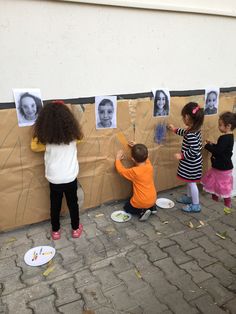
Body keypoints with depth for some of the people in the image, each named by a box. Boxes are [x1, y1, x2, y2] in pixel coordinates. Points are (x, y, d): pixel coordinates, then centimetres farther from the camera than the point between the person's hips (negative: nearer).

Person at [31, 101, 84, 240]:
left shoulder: (45, 138, -14)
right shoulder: (73, 134, -12)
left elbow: (34, 146, 5)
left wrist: (38, 134, 9)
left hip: (54, 179, 0)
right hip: (70, 178, 0)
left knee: (55, 205, 18)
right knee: (73, 203, 19)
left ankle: (55, 231, 34)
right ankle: (76, 228, 35)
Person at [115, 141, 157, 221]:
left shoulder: (134, 171, -24)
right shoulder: (149, 166, -8)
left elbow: (121, 170, -8)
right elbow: (144, 159, 15)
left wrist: (118, 159, 5)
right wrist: (136, 148, 16)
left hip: (141, 202, -6)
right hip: (152, 200, 6)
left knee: (127, 207, 22)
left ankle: (142, 211, -1)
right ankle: (151, 207, 12)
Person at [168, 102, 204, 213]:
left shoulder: (191, 134, -31)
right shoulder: (194, 129, -1)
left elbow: (194, 151, -31)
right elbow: (186, 133, 22)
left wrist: (181, 156, -21)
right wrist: (175, 130, 28)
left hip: (191, 163, -9)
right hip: (191, 162, 9)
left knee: (191, 182, 6)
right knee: (189, 181, 25)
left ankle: (195, 205, 22)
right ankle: (189, 197, 45)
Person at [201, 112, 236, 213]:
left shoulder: (225, 138, -25)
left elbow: (218, 151, -31)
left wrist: (207, 146, -19)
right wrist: (212, 145, 3)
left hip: (222, 167, -10)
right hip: (221, 166, 10)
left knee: (224, 187, 5)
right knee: (214, 184, 21)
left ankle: (227, 206, 20)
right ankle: (215, 201, 36)